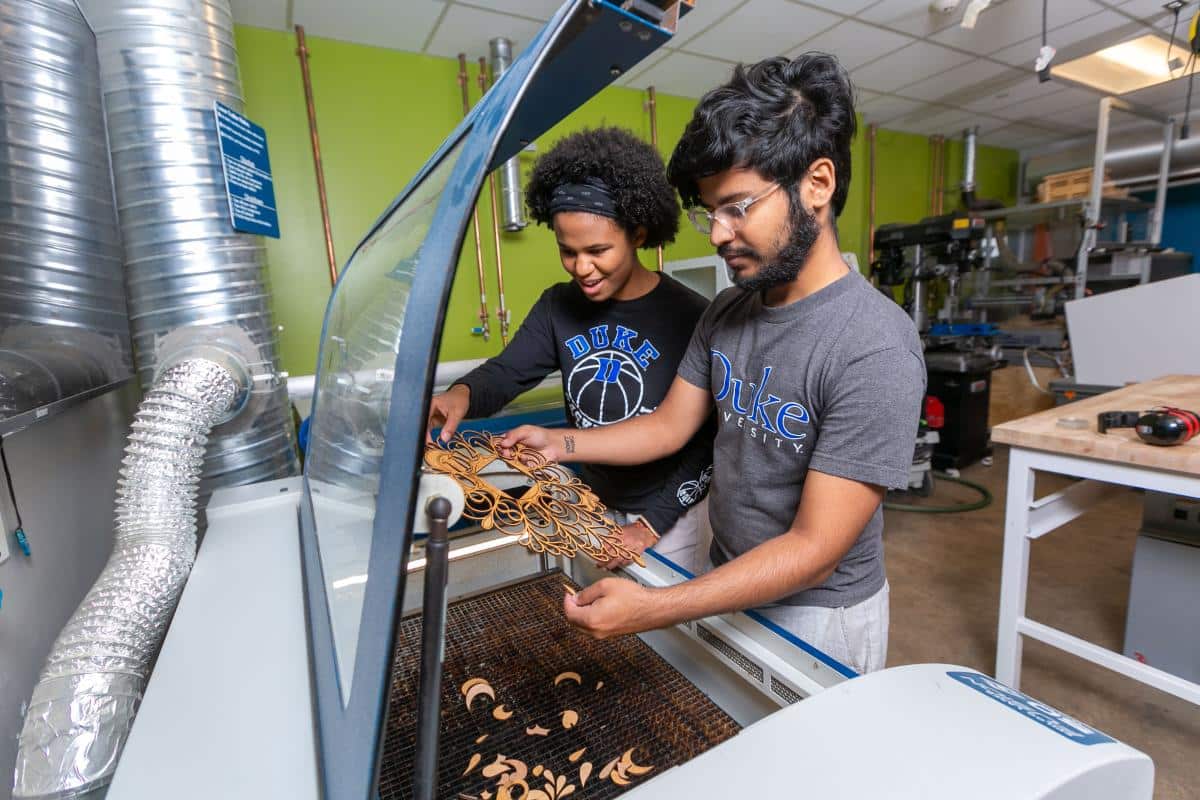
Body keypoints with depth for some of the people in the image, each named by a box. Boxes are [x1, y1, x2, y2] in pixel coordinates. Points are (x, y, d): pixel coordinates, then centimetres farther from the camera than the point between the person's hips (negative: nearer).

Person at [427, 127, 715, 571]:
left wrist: (653, 525, -18)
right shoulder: (558, 306, -4)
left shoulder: (690, 317, -20)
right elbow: (506, 371, -7)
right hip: (591, 503, 5)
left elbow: (713, 439, -17)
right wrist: (462, 394, -30)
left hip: (666, 514, -4)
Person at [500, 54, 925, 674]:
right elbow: (671, 424, 1)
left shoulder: (875, 351, -28)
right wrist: (561, 444, -11)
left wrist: (651, 611, -33)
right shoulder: (726, 312, -5)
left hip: (818, 614, -6)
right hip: (728, 585, 7)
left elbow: (813, 550, -28)